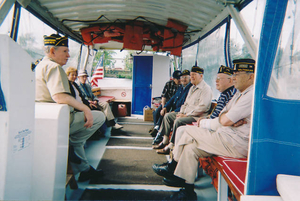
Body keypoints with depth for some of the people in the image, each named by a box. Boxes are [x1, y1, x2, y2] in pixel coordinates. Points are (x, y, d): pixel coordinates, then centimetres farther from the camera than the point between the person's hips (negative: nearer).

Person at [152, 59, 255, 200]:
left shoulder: (252, 95, -16)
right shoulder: (240, 94, 18)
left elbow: (224, 121, -21)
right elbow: (222, 118, 14)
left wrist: (224, 117, 2)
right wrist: (230, 120, -8)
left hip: (237, 144, -10)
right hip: (229, 137, 10)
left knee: (189, 131, -7)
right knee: (190, 148, 1)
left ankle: (173, 167, 12)